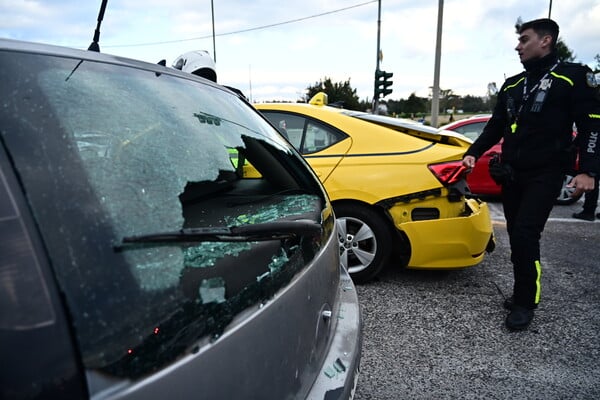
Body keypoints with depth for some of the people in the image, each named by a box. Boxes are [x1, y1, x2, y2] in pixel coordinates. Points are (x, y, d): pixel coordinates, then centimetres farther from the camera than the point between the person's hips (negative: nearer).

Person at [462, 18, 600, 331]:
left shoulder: (573, 77, -3)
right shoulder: (511, 85, 14)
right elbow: (495, 127, 18)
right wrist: (473, 153, 4)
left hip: (544, 175, -6)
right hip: (511, 174, 6)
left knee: (525, 235, -14)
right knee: (516, 236, 8)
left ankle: (525, 302, 0)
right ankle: (522, 294, 22)